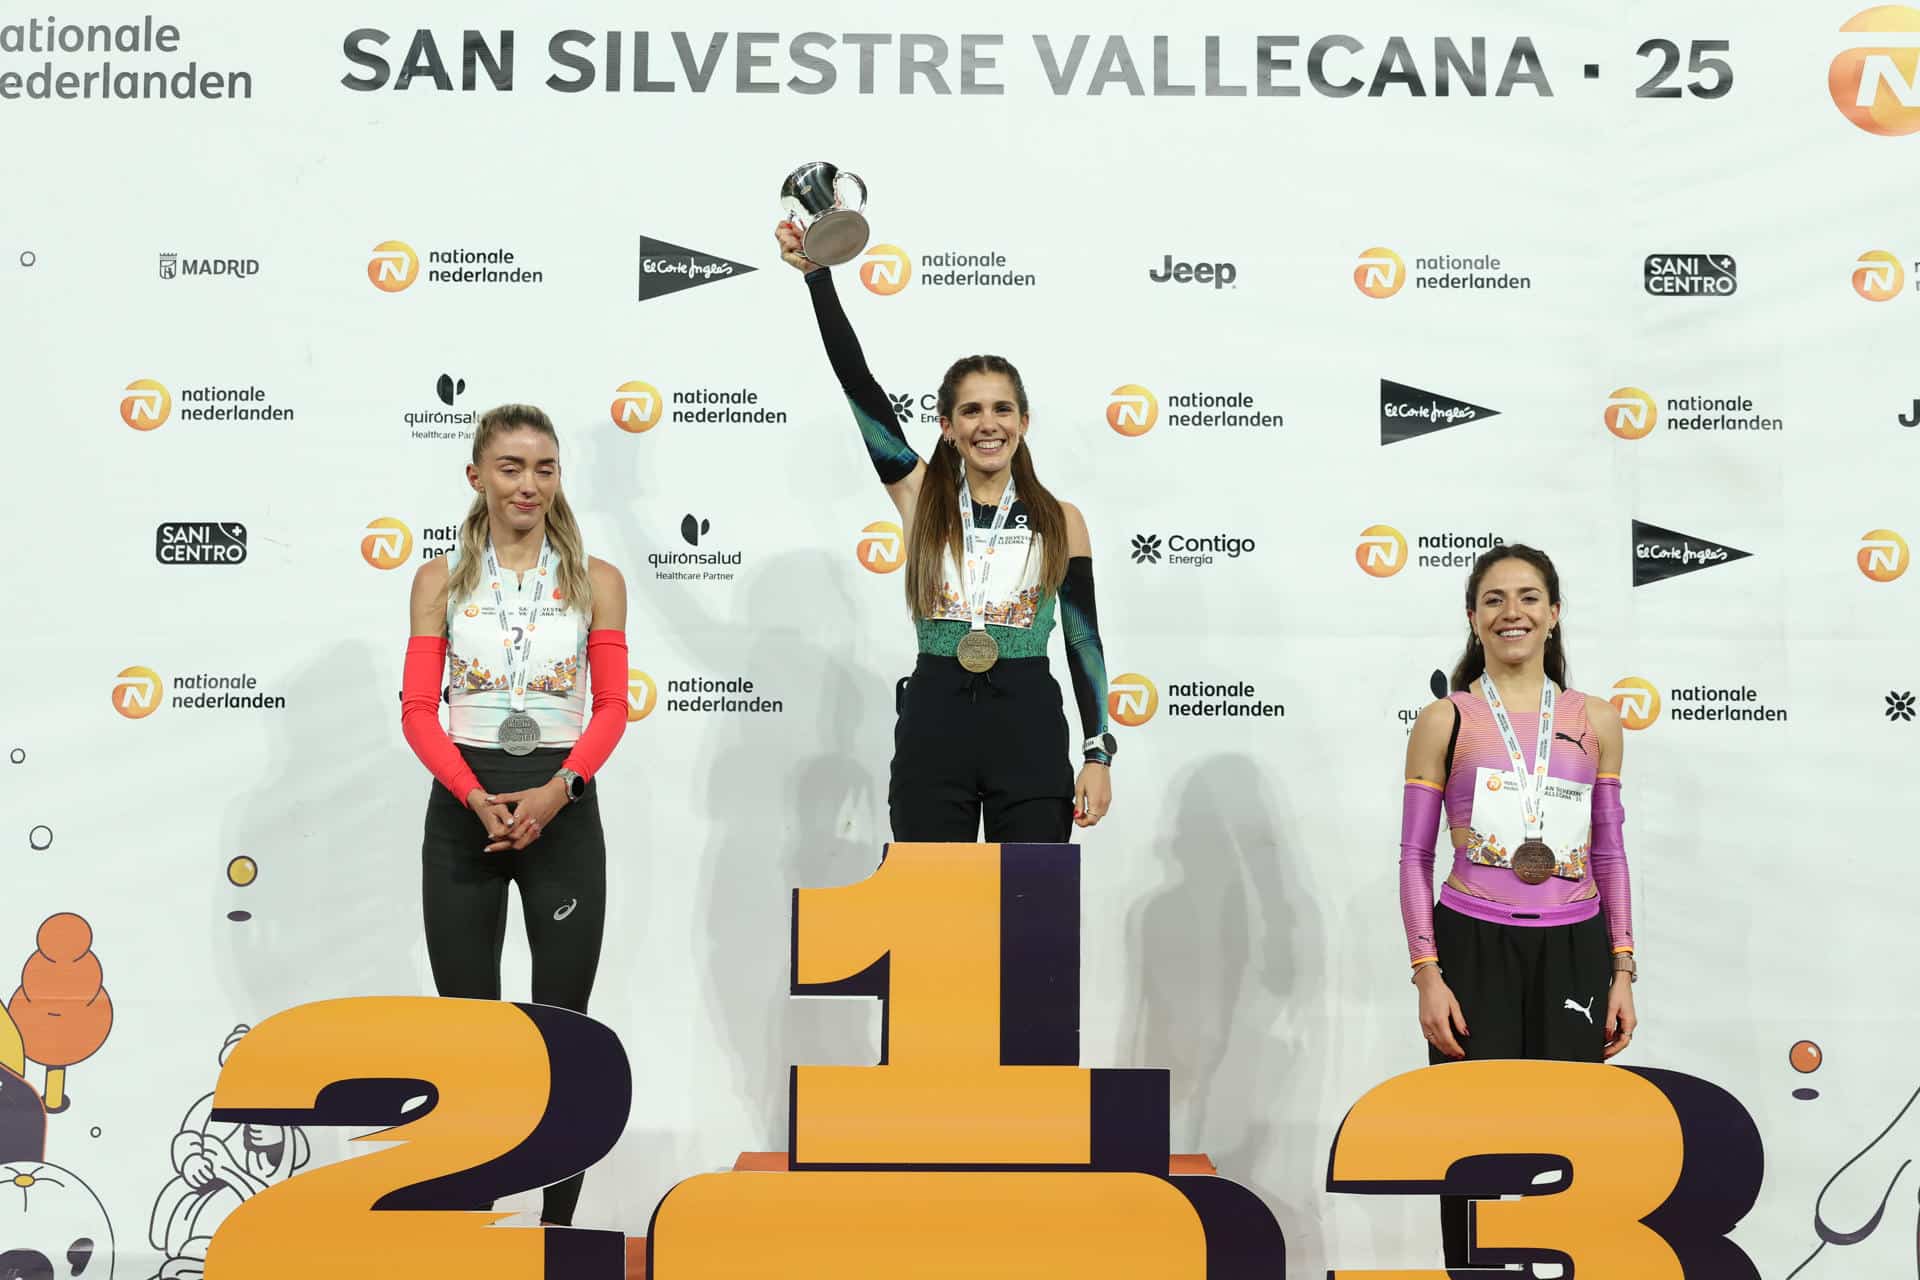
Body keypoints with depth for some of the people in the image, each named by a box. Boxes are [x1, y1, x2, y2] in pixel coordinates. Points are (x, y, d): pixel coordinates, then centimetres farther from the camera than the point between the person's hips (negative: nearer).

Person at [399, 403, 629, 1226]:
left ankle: (559, 1224, 14)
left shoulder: (597, 581, 2)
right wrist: (475, 796, -17)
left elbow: (612, 708, -2)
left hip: (562, 809, 0)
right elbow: (417, 709, -1)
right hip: (462, 809, 1)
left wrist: (556, 792, -18)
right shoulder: (441, 579, 3)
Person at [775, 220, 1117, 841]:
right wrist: (818, 275, -8)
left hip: (1030, 728, 0)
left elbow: (1083, 638, 6)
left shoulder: (1060, 520, 5)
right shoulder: (921, 497, 5)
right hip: (933, 725, 0)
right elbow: (857, 382, -2)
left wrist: (1098, 753, 1)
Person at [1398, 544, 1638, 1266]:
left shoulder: (1595, 722, 7)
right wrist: (1427, 976, -8)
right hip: (1474, 952, -2)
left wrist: (1622, 973, 5)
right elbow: (1414, 859, 0)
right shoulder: (1444, 723, 0)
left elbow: (1609, 855, 10)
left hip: (1573, 954, 2)